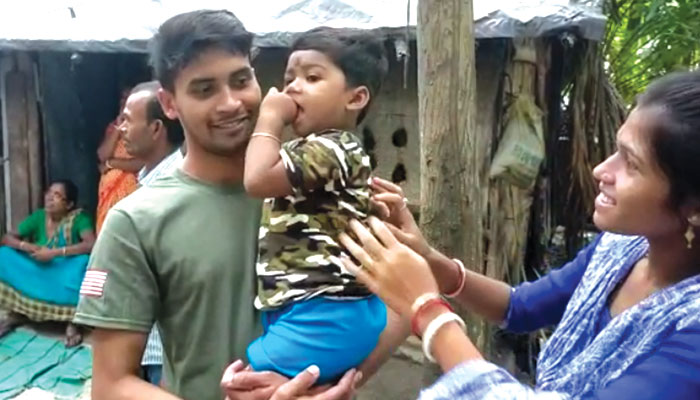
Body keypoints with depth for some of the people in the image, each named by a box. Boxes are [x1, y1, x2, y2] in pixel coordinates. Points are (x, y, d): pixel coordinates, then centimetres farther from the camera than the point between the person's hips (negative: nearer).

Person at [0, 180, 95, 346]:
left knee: (81, 263, -36)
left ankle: (72, 322, -22)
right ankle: (17, 313, -3)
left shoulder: (78, 219, -14)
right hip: (38, 273, 4)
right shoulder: (38, 217, -2)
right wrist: (28, 247, -23)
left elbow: (91, 244, -31)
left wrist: (54, 253, -33)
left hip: (64, 274, -4)